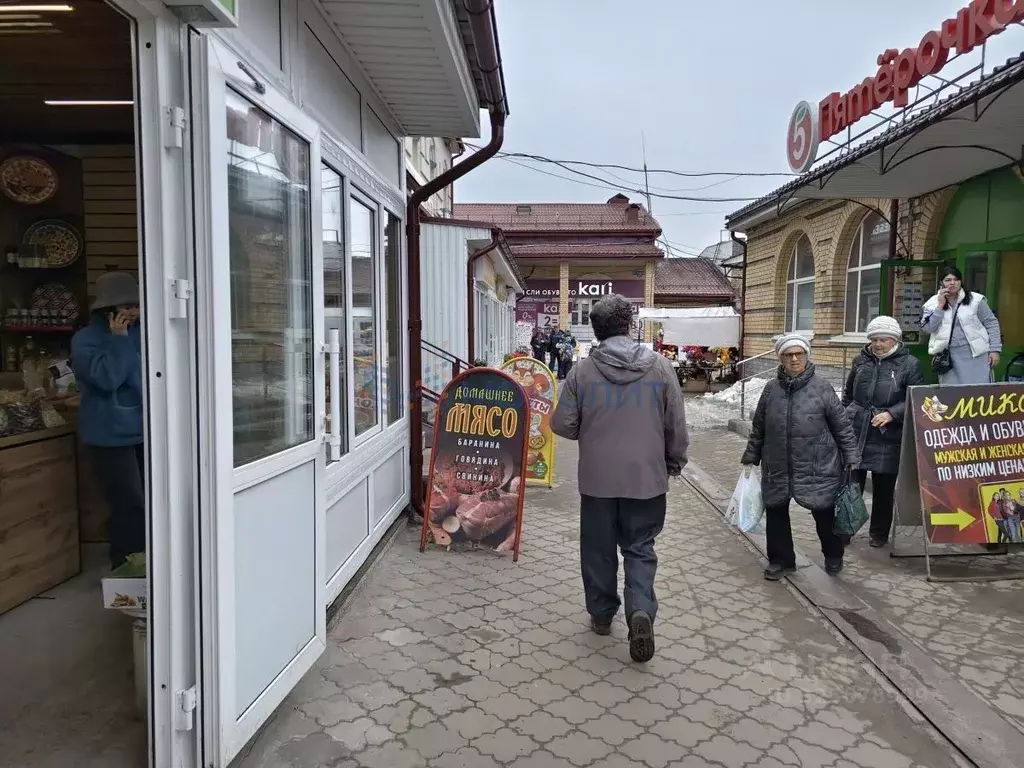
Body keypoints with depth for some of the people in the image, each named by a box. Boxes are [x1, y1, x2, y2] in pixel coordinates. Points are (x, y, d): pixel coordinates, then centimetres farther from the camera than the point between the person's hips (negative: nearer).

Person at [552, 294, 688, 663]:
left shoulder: (583, 370, -8)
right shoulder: (659, 366, -6)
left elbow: (563, 425, -4)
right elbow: (677, 425, -1)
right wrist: (675, 461, 16)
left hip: (597, 477, 0)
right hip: (646, 476, 0)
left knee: (598, 548, 15)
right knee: (640, 548, 12)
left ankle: (602, 613, 26)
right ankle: (641, 610, -6)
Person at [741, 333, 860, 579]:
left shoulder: (821, 387, -7)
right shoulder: (772, 389, 1)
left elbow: (842, 426, -3)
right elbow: (758, 427, 10)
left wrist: (851, 458, -4)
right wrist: (751, 456, 11)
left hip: (818, 468, -3)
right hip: (778, 468, 3)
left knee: (824, 513, 11)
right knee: (775, 512, 9)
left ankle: (833, 556, 37)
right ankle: (781, 560, 28)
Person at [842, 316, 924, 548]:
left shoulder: (909, 364, -1)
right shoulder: (861, 360, 10)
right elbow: (848, 393, 20)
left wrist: (892, 414, -17)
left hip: (887, 438, -2)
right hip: (855, 432, 2)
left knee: (884, 489, 9)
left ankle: (879, 533, 24)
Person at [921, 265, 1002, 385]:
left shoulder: (975, 299, -1)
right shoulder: (934, 303, 3)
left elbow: (991, 323, 2)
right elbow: (927, 328, -8)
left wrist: (995, 349, -3)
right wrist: (940, 306, -11)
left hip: (976, 354, -1)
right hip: (948, 357, 1)